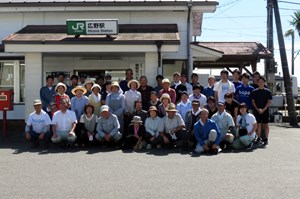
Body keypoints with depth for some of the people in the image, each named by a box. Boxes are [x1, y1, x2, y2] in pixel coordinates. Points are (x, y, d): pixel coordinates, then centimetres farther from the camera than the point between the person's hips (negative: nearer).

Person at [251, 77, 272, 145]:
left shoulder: (268, 91, 3)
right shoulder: (254, 91, 6)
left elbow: (269, 101, 0)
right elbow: (253, 101, 4)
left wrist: (263, 109, -11)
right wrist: (258, 109, -8)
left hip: (265, 110, -1)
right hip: (257, 110, 1)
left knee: (266, 125, 0)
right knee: (258, 124, 1)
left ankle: (266, 139, 4)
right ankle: (259, 138, 8)